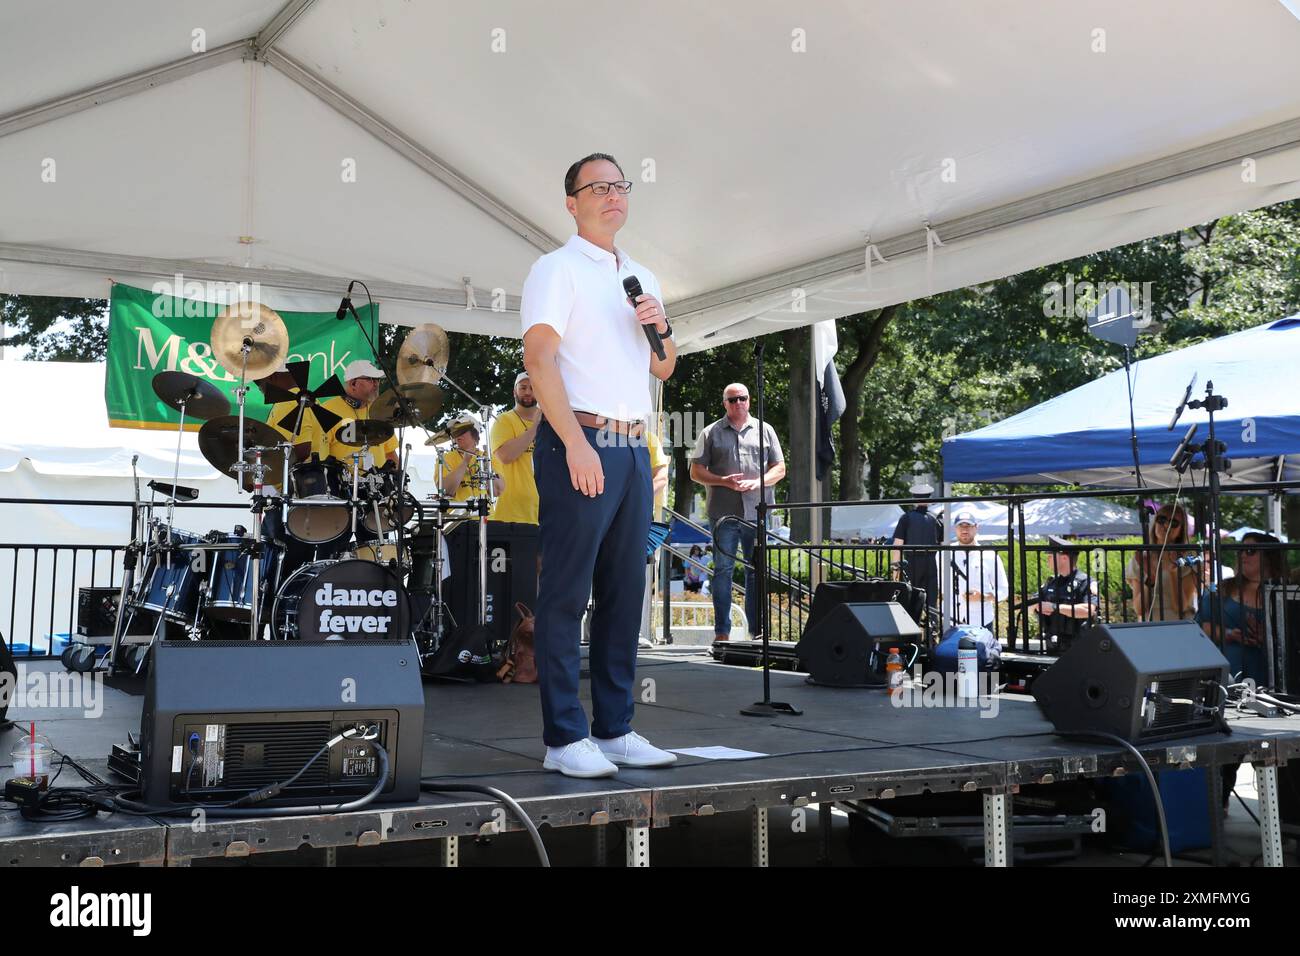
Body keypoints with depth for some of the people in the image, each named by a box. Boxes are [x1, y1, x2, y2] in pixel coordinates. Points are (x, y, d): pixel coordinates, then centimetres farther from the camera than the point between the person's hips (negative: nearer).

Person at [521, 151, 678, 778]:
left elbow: (663, 370, 25)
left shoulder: (642, 278, 22)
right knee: (567, 595, -6)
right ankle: (564, 738, -2)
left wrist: (661, 329, 3)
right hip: (578, 444, -7)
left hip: (633, 447, 7)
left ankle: (615, 730, 15)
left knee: (626, 592, 8)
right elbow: (539, 358, -11)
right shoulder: (556, 269, 0)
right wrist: (576, 444, -20)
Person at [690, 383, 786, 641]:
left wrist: (757, 482, -8)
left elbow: (780, 469, 11)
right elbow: (696, 472, 6)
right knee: (723, 570, -1)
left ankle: (758, 630, 8)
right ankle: (722, 631, 3)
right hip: (724, 513, -1)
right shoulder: (711, 433, 10)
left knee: (757, 571, 3)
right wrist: (724, 481, -11)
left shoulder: (764, 430, 14)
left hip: (758, 513, 1)